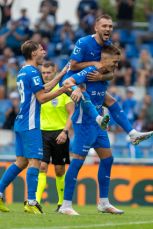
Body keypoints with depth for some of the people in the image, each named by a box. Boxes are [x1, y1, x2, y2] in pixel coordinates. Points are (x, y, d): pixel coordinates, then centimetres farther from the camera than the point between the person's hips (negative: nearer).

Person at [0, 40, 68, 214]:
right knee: (34, 161, -9)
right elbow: (42, 98, -15)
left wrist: (61, 75, 22)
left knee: (21, 162, 12)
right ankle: (31, 203, -14)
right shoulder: (32, 72, -12)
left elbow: (44, 88, 21)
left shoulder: (22, 72, 17)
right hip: (30, 124, -9)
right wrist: (62, 90, -10)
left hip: (21, 122, 9)